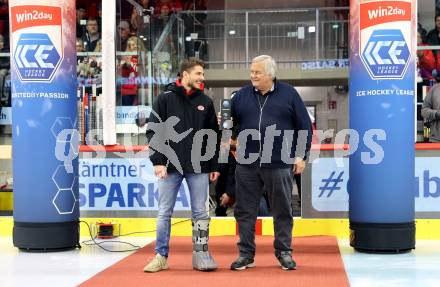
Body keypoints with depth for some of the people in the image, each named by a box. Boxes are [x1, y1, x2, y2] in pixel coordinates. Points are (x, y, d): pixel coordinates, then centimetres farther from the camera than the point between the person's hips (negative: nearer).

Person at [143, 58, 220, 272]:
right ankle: (161, 256, 13)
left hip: (199, 167, 2)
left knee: (200, 213, 5)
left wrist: (214, 166, 8)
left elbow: (213, 136, 12)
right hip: (170, 166, -2)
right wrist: (158, 161, -10)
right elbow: (153, 131, -2)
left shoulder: (205, 102, 9)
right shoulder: (165, 99, 0)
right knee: (164, 213, 4)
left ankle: (201, 255, 14)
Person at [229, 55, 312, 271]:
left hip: (279, 164, -2)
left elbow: (304, 126, 4)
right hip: (247, 165, 2)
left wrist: (301, 155, -1)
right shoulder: (241, 96, 9)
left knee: (282, 211, 6)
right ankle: (246, 254, 16)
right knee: (245, 211, 6)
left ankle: (284, 253, 19)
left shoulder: (288, 94, 3)